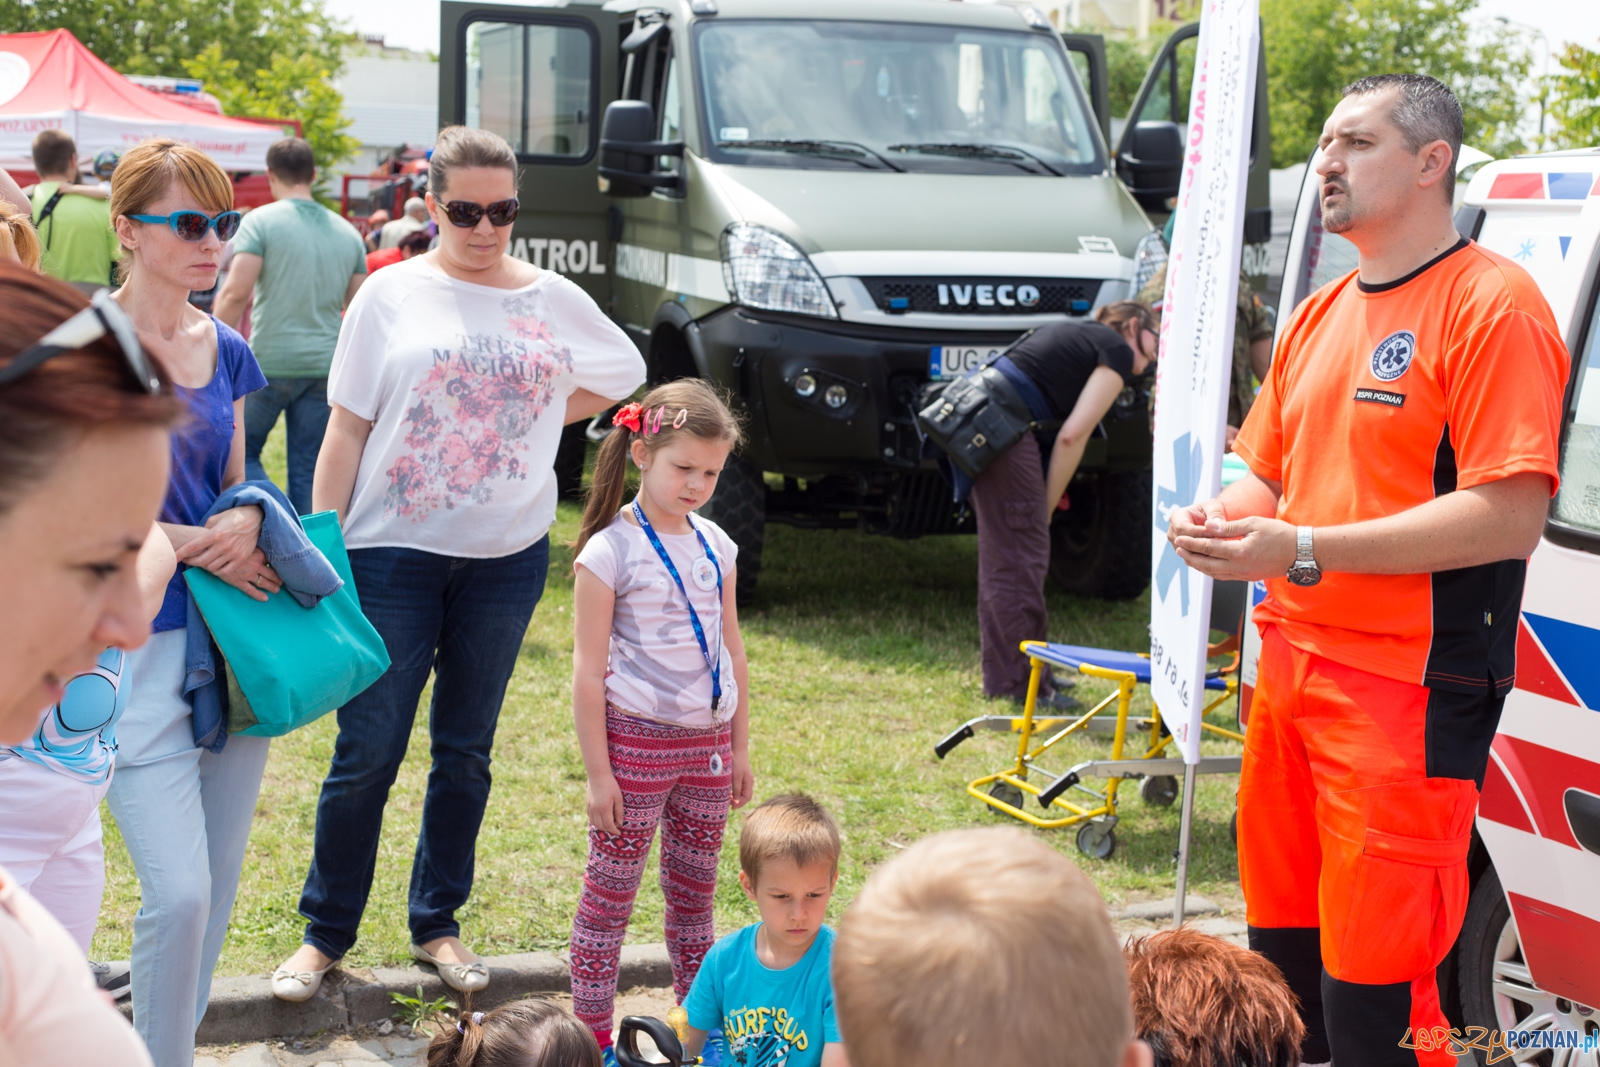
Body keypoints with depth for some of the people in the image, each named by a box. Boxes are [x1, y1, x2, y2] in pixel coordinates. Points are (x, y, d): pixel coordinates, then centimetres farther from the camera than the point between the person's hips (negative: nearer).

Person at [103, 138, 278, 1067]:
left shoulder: (226, 351, 9)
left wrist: (246, 518, -5)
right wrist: (202, 546, -13)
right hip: (135, 641, -6)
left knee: (221, 880, 12)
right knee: (179, 892, -10)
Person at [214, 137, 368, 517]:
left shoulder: (261, 220, -5)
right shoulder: (347, 232, 10)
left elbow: (236, 292, -15)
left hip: (270, 361, -4)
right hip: (326, 367, 4)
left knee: (240, 452, 10)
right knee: (309, 470, 9)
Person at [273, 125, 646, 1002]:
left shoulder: (553, 301, 6)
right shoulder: (392, 295, 0)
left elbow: (620, 376, 23)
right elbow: (346, 430, 0)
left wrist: (533, 418, 11)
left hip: (506, 558, 3)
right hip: (393, 551, -2)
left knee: (465, 752, 11)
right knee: (366, 752, -1)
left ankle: (436, 924, 25)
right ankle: (325, 931, 15)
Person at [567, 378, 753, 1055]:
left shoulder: (715, 546, 7)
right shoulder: (610, 551, -11)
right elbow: (588, 671, -11)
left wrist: (740, 748, 13)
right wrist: (598, 771, -12)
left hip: (708, 744, 5)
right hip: (637, 742, -5)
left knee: (695, 889, 14)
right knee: (610, 891, 3)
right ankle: (591, 1035, 12)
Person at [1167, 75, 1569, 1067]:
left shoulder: (1491, 304, -10)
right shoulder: (1320, 316, 18)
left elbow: (1510, 516, -19)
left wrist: (1302, 550, -23)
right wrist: (1219, 518, 1)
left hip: (1409, 688, -8)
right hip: (1291, 668, 8)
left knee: (1373, 985, -8)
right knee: (1280, 947, 17)